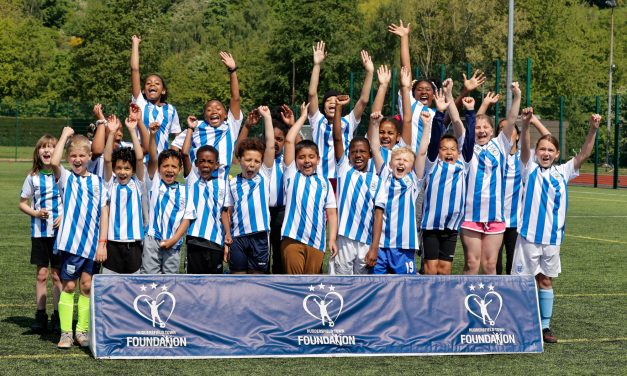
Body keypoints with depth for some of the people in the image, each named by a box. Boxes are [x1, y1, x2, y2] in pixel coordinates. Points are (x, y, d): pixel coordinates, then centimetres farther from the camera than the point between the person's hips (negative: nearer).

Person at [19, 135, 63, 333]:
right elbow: (23, 203, 9)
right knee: (41, 274, 5)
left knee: (57, 274, 2)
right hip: (39, 231, 1)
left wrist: (65, 216, -12)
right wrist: (36, 213, -8)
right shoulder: (33, 177, 2)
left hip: (60, 231, -1)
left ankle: (58, 315, 9)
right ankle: (40, 315, 11)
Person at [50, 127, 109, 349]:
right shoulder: (65, 178, 1)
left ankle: (82, 331, 15)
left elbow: (104, 212, 5)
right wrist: (65, 135, -12)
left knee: (87, 287, 7)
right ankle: (66, 332, 5)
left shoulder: (97, 182, 8)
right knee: (69, 286, 0)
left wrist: (103, 242, -3)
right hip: (71, 241, -2)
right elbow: (54, 162, -21)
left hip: (93, 244, 2)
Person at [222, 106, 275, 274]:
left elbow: (270, 146, -5)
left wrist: (267, 117, -5)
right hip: (237, 237, 1)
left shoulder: (264, 176, 2)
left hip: (259, 236, -1)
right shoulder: (232, 183, 6)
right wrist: (227, 233, -3)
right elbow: (227, 211, 10)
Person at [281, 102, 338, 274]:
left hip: (316, 241, 2)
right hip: (292, 239, -2)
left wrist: (332, 239, -3)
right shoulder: (292, 175, 7)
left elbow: (331, 213, 8)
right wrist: (303, 117, 7)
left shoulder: (324, 182, 11)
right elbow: (289, 140, 0)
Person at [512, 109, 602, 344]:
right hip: (529, 235, -4)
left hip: (553, 237, 4)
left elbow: (583, 155, -2)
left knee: (546, 280, 11)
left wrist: (592, 130, -17)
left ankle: (545, 326, 18)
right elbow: (524, 148, -20)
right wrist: (526, 125, -39)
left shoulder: (562, 173, 6)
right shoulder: (530, 169, -3)